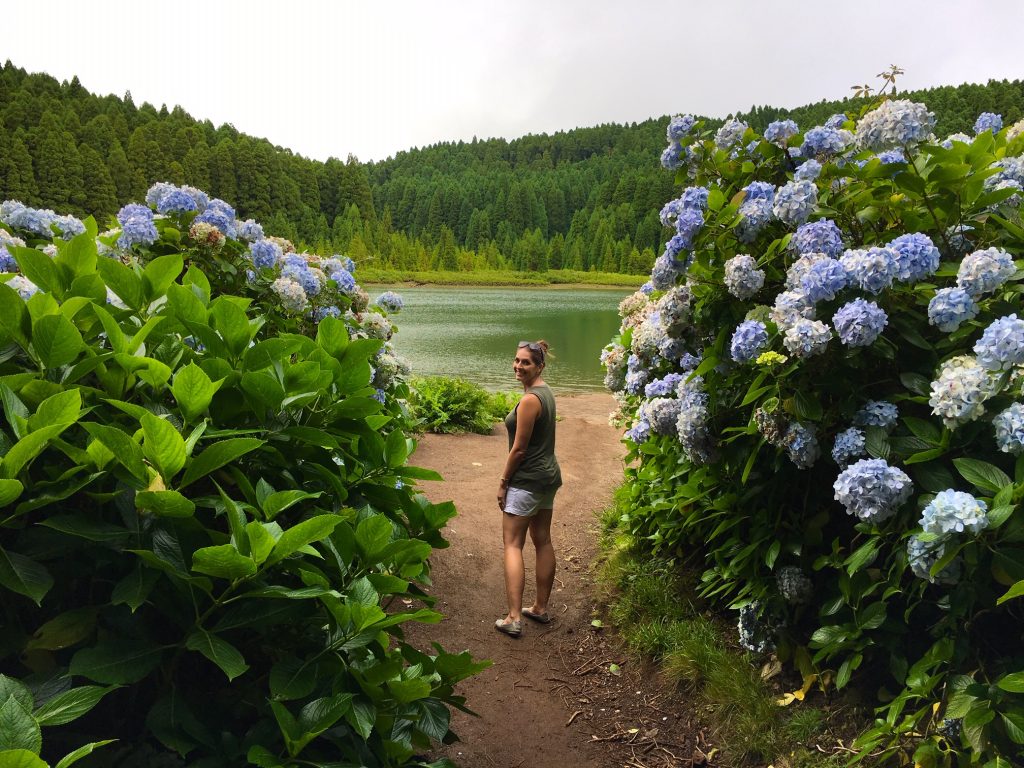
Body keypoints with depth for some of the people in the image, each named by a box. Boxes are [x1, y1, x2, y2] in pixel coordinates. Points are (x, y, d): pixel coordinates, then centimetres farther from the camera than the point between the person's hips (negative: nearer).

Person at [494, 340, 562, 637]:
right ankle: (541, 608, 26)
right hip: (549, 475, 10)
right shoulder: (546, 392, 8)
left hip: (527, 481, -10)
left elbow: (519, 449, -19)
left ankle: (514, 618, -4)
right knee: (543, 541, 15)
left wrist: (503, 482, -8)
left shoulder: (529, 400, -21)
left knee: (512, 544, -3)